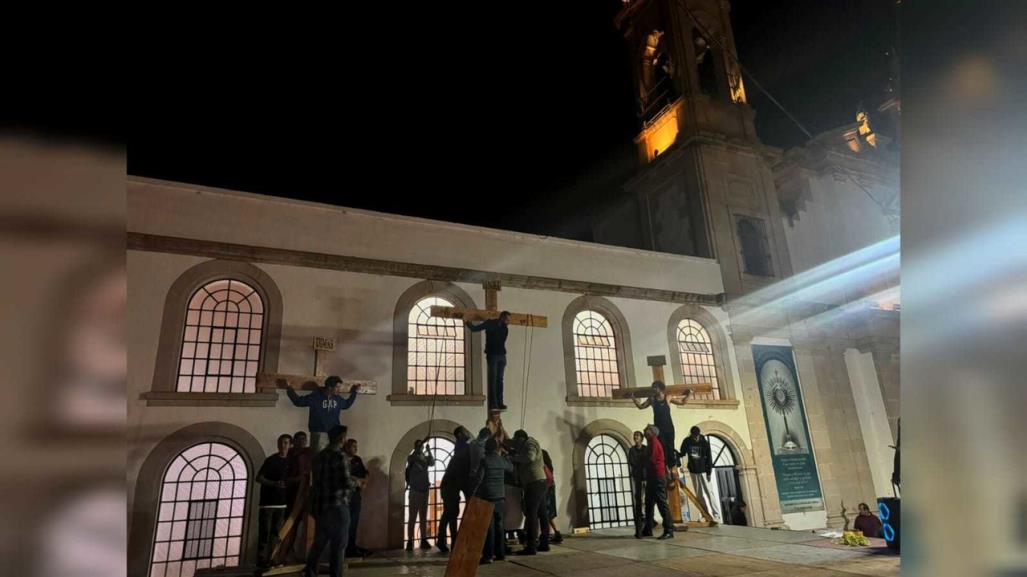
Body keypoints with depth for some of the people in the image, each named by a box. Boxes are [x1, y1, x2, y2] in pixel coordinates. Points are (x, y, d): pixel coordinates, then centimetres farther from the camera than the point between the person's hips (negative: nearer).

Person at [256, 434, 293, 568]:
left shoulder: (290, 461, 8)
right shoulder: (271, 460, -8)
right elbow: (258, 478, -11)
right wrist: (274, 484, -21)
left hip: (281, 502, 5)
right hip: (268, 501, -5)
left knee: (276, 532, 8)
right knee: (265, 532, -4)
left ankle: (270, 558, 15)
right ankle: (262, 559, 2)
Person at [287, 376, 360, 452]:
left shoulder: (338, 399, 7)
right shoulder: (315, 397, -8)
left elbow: (346, 404, 28)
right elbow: (298, 401, -2)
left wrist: (354, 391, 27)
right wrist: (290, 390, -10)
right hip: (319, 433, -5)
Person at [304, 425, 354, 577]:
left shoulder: (319, 456, 12)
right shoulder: (340, 456, -13)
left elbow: (317, 479, 18)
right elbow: (346, 482, -17)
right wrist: (355, 483, 4)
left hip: (319, 504, 7)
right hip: (337, 505, -7)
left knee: (319, 541, 16)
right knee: (338, 544, 3)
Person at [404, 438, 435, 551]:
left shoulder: (426, 458, 9)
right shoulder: (411, 457, 1)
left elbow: (432, 463, -10)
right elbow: (411, 459, -22)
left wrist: (429, 451, -21)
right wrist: (418, 450, -30)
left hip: (424, 490, 4)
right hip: (415, 490, -4)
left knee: (423, 517, 6)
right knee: (412, 517, -5)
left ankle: (424, 541, 9)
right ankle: (410, 541, -5)